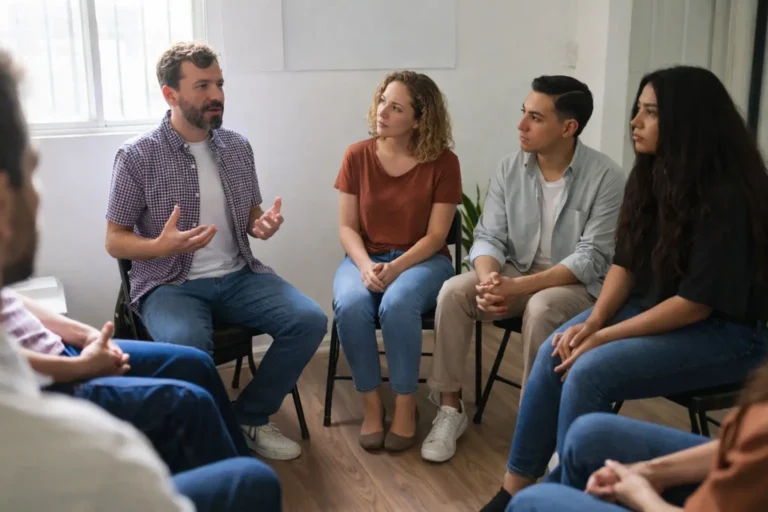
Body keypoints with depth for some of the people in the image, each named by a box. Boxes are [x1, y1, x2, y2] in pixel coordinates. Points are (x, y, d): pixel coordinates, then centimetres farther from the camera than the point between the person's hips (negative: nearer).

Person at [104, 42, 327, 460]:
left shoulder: (237, 147, 7)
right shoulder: (136, 156, -7)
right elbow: (115, 241, -4)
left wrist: (262, 226, -7)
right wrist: (161, 247, -25)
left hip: (239, 275, 5)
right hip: (169, 284, -4)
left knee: (309, 321, -17)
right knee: (187, 345, -37)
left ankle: (250, 416, 4)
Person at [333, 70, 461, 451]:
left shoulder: (442, 162, -8)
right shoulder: (357, 156, -1)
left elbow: (435, 236, -9)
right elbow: (347, 227, -1)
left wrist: (396, 268, -23)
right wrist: (365, 266, -19)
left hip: (422, 260, -2)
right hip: (366, 258, 2)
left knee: (397, 305, -35)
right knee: (350, 306, -31)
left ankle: (405, 406, -14)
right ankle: (371, 403, -11)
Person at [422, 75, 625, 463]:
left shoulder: (605, 178, -17)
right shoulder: (510, 169, -3)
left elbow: (591, 259, -21)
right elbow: (488, 237, -2)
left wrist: (517, 287, -30)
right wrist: (489, 279, -26)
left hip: (578, 285, -4)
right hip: (516, 274, 4)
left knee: (541, 308, -37)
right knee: (454, 291, -21)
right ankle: (450, 408, -10)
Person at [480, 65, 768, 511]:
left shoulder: (726, 196, -23)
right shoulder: (654, 174, 1)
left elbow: (698, 301, -23)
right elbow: (626, 261, 4)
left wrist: (605, 336, -21)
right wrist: (593, 321, -12)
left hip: (726, 331, -7)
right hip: (655, 308, 7)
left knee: (589, 372, -25)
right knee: (555, 354, -13)